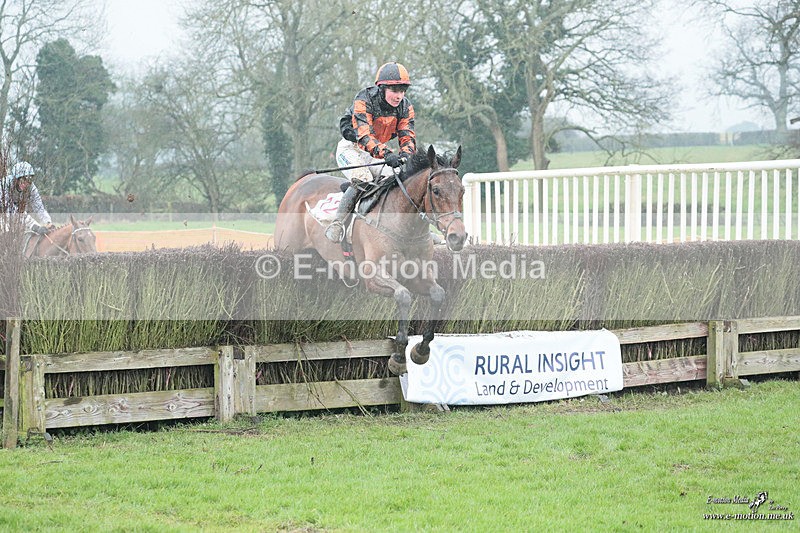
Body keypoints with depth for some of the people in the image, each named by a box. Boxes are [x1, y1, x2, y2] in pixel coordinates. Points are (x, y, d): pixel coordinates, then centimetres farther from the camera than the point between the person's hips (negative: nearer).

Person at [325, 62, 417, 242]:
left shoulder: (405, 107, -6)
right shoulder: (364, 100, -25)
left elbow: (408, 136, -10)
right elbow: (364, 134, -36)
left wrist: (405, 154, -35)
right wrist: (386, 154, -51)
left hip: (377, 153, 6)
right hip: (351, 148, -6)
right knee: (362, 180, -30)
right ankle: (337, 223, -27)